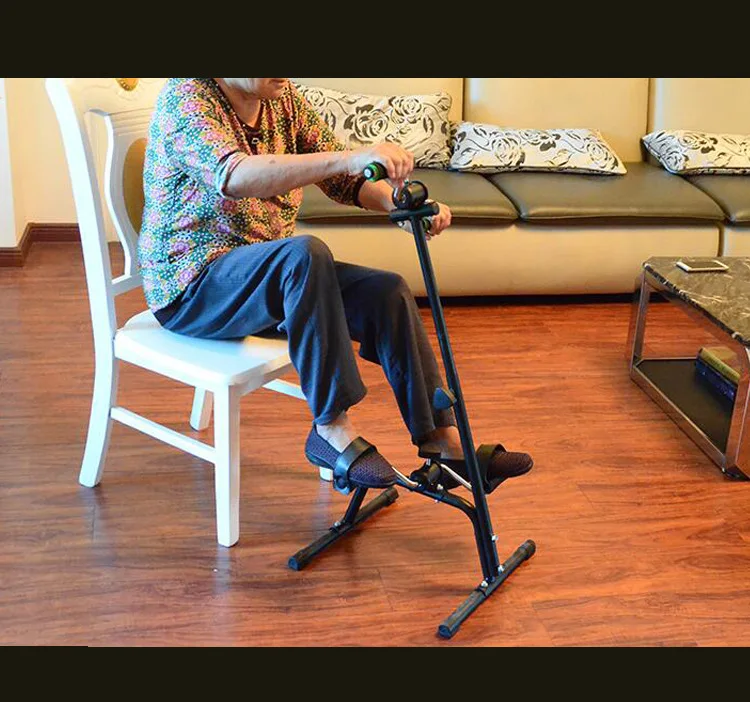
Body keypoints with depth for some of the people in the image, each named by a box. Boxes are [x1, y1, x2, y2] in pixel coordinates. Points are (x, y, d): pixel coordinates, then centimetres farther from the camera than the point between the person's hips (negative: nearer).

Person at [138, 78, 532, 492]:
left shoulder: (283, 97, 6)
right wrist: (348, 159, -46)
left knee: (387, 292, -12)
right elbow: (235, 176, -36)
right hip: (190, 287, -7)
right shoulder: (186, 97, -16)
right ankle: (331, 429, -25)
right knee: (304, 254, -34)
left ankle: (446, 445, -6)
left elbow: (342, 178, 5)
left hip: (269, 277, 7)